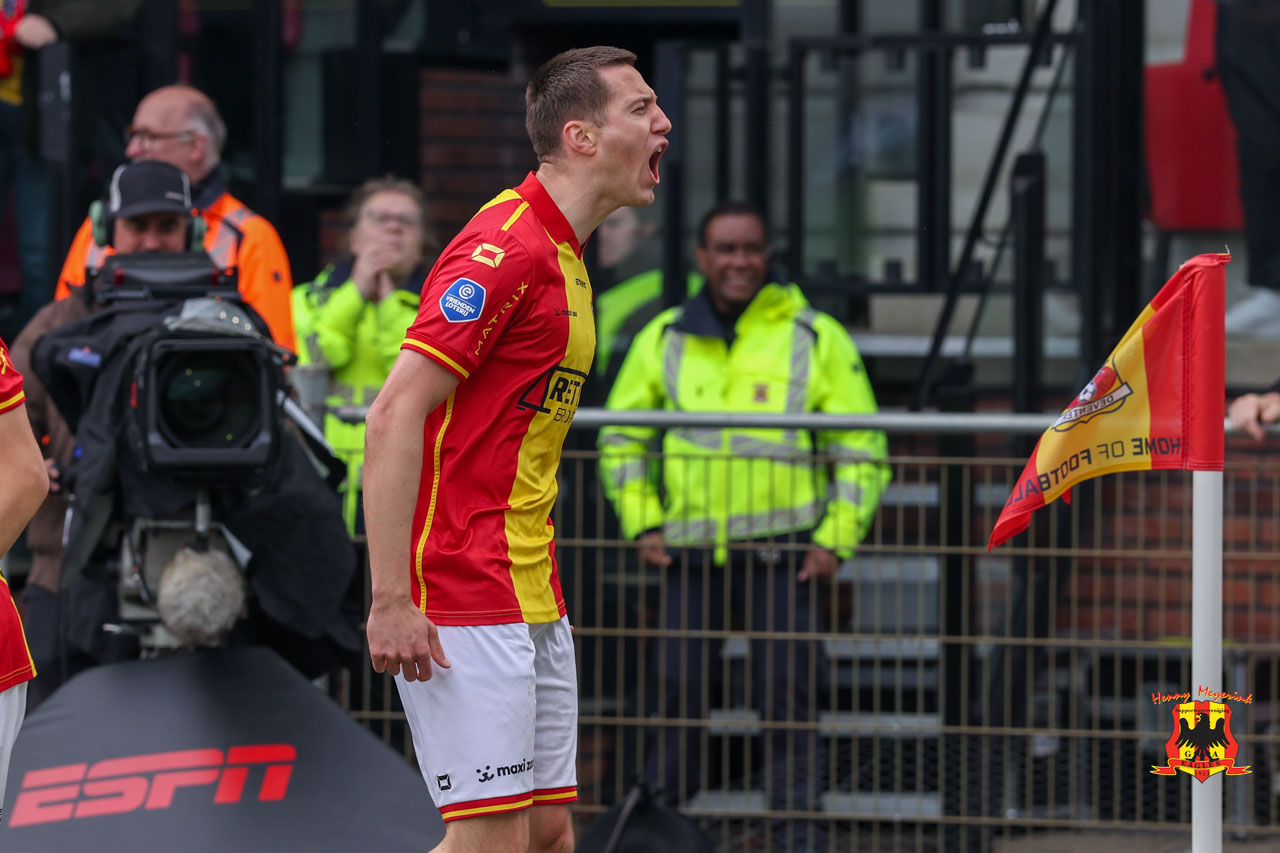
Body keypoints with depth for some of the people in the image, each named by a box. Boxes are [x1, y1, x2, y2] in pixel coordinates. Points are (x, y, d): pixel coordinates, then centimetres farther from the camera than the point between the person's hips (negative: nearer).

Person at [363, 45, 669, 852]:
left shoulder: (564, 260, 16)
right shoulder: (506, 248, -15)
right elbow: (395, 417, -20)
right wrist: (391, 600, -25)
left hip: (533, 603, 10)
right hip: (466, 603, -10)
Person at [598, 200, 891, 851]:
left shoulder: (815, 338, 3)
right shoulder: (664, 339, 9)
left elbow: (862, 449, 5)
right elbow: (620, 437, 18)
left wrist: (837, 539, -4)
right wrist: (643, 524, 7)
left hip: (781, 547, -2)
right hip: (689, 547, 2)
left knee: (788, 693, -5)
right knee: (675, 689, 4)